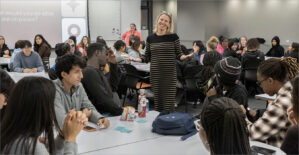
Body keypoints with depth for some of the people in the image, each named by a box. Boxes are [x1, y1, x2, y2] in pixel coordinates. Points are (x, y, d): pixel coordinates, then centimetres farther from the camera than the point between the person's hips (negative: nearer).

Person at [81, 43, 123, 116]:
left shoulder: (97, 71, 16)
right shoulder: (90, 72, -16)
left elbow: (113, 87, 26)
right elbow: (104, 100, -22)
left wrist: (113, 64, 19)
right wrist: (122, 112, -17)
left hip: (111, 113, 10)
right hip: (103, 116, -10)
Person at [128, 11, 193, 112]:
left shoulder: (173, 37, 0)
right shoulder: (150, 38, 6)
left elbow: (178, 55, 3)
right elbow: (147, 57, 12)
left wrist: (186, 57, -17)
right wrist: (135, 59, -3)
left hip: (170, 74, -2)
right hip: (155, 74, 2)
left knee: (169, 102, -3)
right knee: (157, 101, 7)